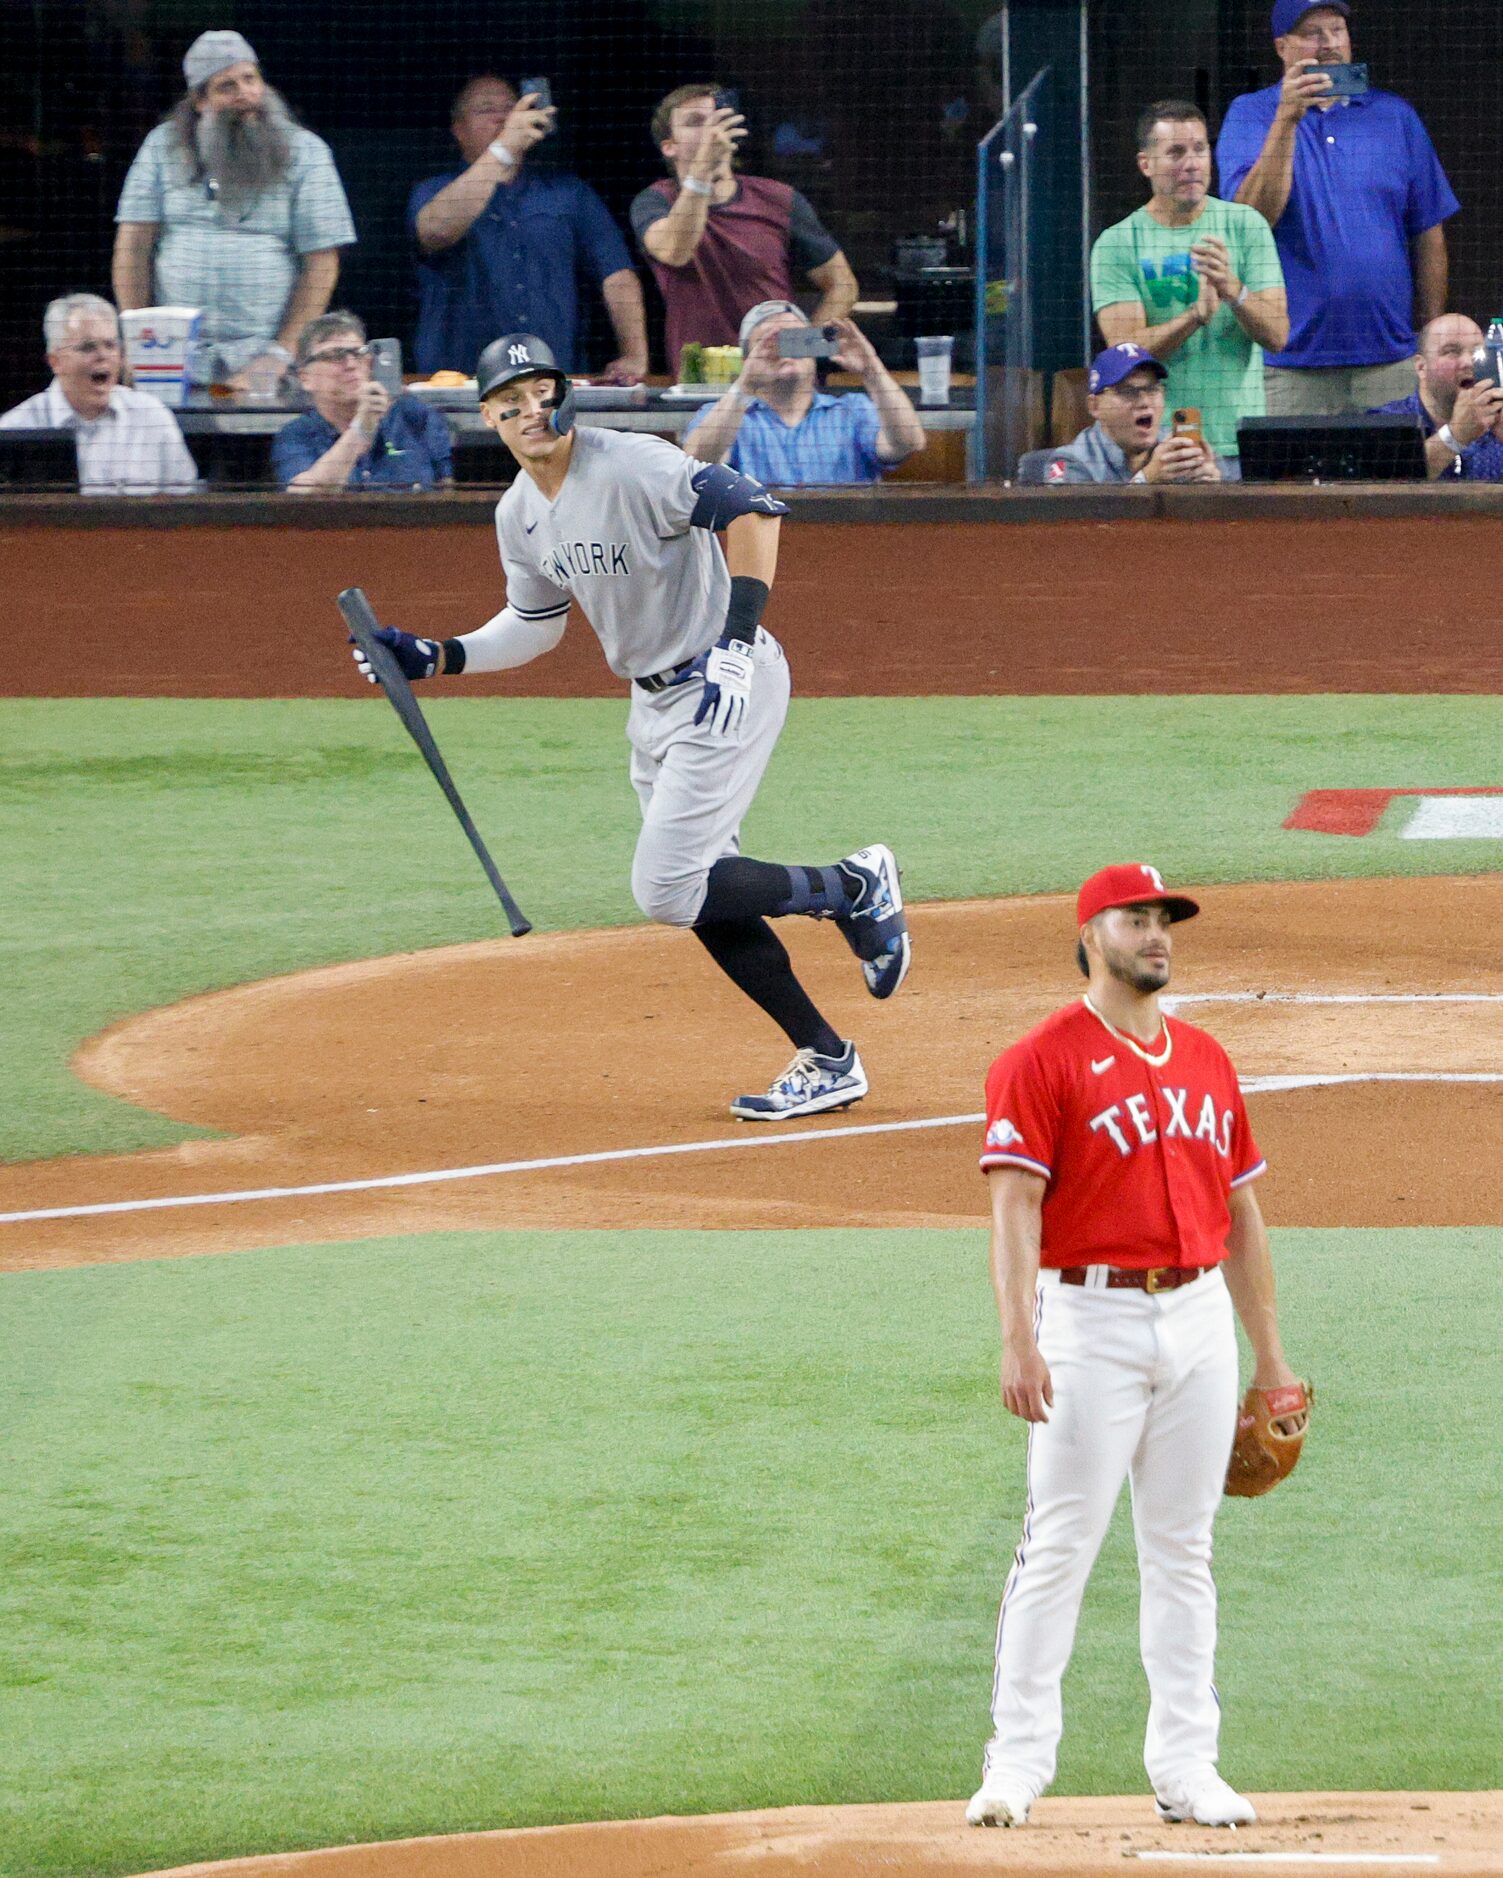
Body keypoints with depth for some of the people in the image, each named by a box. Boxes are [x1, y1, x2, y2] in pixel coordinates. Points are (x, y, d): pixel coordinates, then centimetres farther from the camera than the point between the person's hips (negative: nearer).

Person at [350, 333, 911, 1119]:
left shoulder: (631, 467, -21)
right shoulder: (519, 515, 6)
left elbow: (752, 507, -28)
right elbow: (535, 626, 19)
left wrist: (737, 640, -33)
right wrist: (435, 658, 6)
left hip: (728, 686, -9)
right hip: (654, 701, 9)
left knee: (665, 890, -13)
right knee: (704, 894, 8)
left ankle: (854, 888, 5)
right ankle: (826, 1061, 18)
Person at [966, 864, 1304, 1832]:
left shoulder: (1207, 1061, 14)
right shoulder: (1042, 1062, -5)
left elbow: (1241, 1210, 18)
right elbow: (1015, 1206, -13)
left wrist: (1270, 1355, 16)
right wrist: (1018, 1341, -24)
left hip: (1199, 1318, 5)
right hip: (1092, 1322, -5)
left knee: (1184, 1550, 8)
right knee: (1060, 1543, -6)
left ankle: (1186, 1765, 12)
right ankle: (1018, 1760, -2)